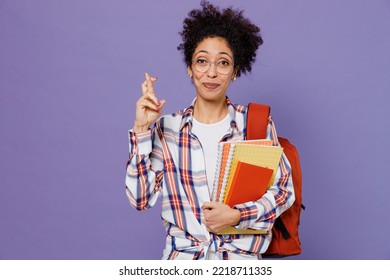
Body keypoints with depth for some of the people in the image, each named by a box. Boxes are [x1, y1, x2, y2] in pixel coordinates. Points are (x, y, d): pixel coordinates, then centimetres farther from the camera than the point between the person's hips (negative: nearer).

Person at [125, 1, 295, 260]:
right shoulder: (167, 128, 4)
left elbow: (284, 190, 5)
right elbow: (140, 199, -2)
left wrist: (237, 215, -10)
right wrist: (142, 129, -6)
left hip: (241, 252, 0)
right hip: (183, 253, 0)